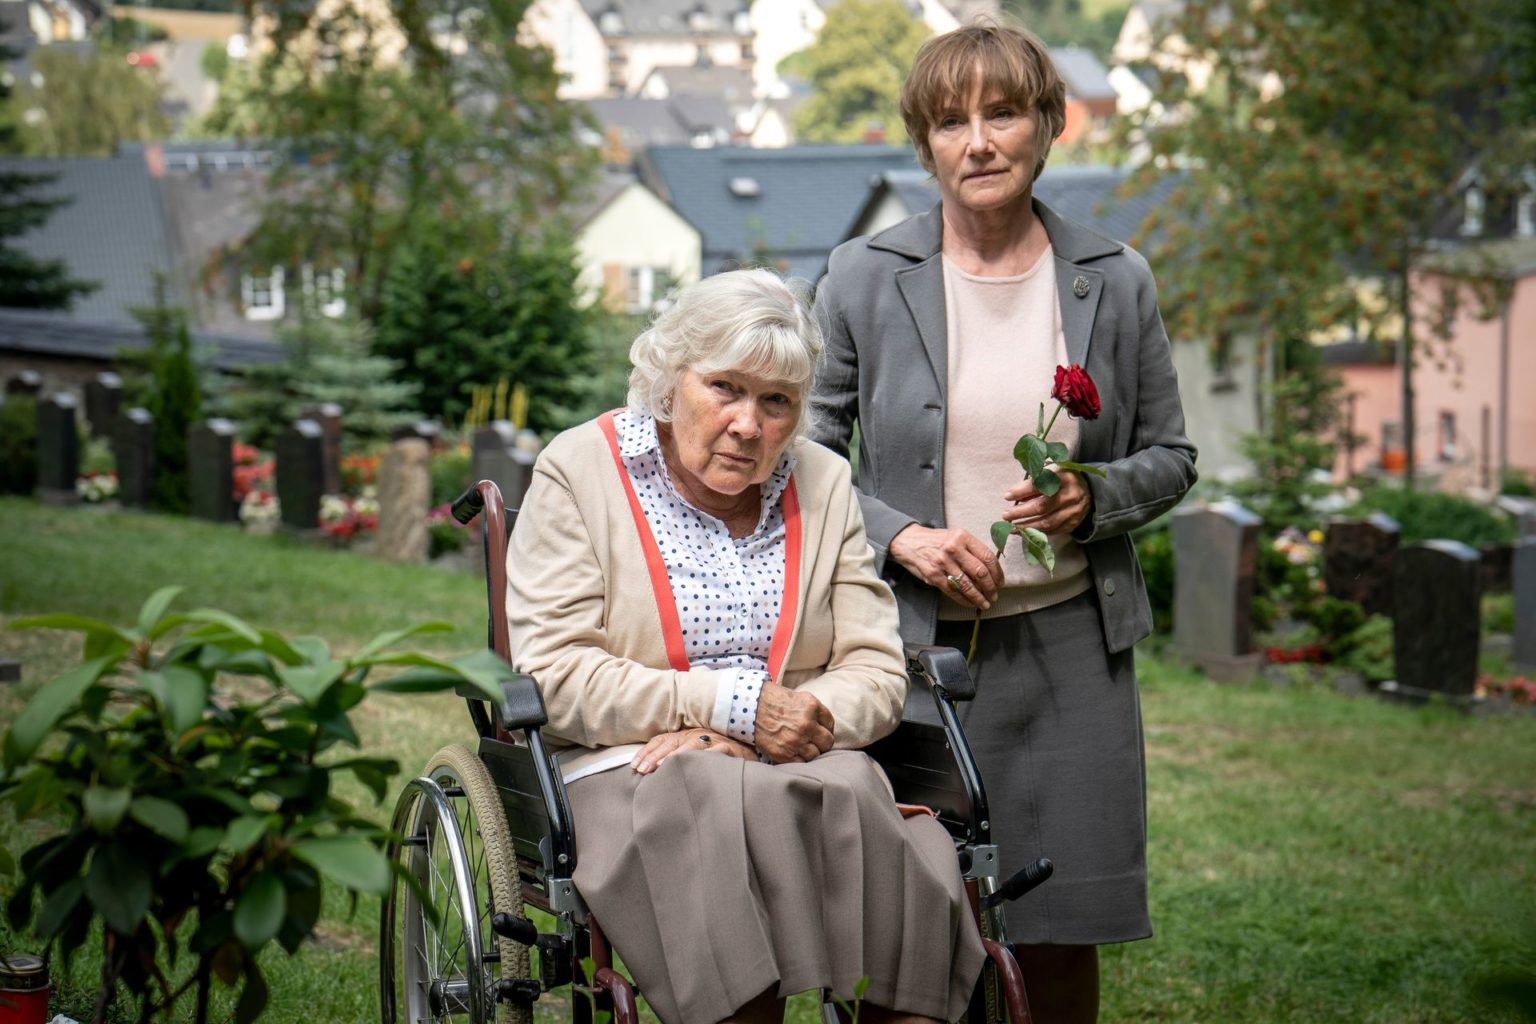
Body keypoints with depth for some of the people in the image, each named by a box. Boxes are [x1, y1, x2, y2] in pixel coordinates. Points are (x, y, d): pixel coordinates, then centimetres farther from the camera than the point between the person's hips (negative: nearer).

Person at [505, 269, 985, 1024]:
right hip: (626, 773, -3)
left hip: (805, 765, 3)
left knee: (852, 794, -31)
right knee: (732, 809, -36)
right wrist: (734, 705, -15)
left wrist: (803, 719, -13)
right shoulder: (578, 470, 3)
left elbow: (877, 672, 9)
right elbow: (556, 676, -6)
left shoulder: (824, 484, 14)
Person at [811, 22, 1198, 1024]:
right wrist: (900, 536, -12)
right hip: (913, 642, -1)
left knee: (1062, 928, 6)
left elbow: (1171, 456, 12)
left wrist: (1093, 499, -9)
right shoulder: (864, 278, 0)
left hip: (1070, 641, 2)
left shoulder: (1116, 282, 5)